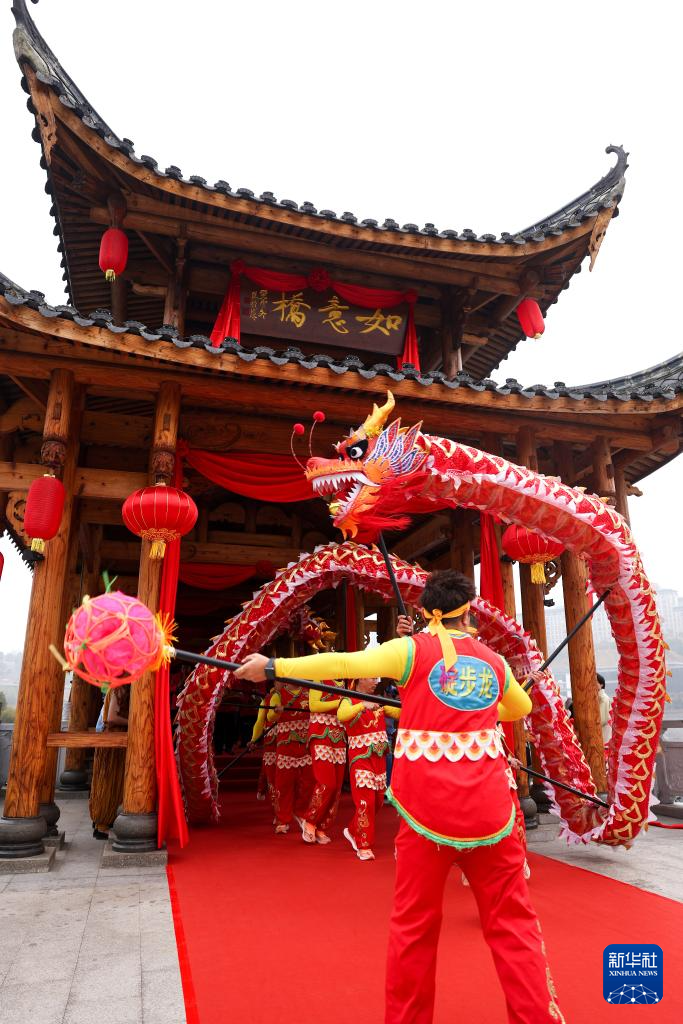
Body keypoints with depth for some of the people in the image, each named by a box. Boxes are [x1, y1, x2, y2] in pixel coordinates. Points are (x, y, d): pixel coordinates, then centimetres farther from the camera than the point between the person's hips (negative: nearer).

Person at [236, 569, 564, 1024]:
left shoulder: (414, 649, -4)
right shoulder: (493, 660, 7)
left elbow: (343, 664, -12)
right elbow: (522, 707, 26)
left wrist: (273, 666, -6)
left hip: (428, 810, -2)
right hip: (489, 810, 2)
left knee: (414, 924, 14)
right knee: (513, 922, 13)